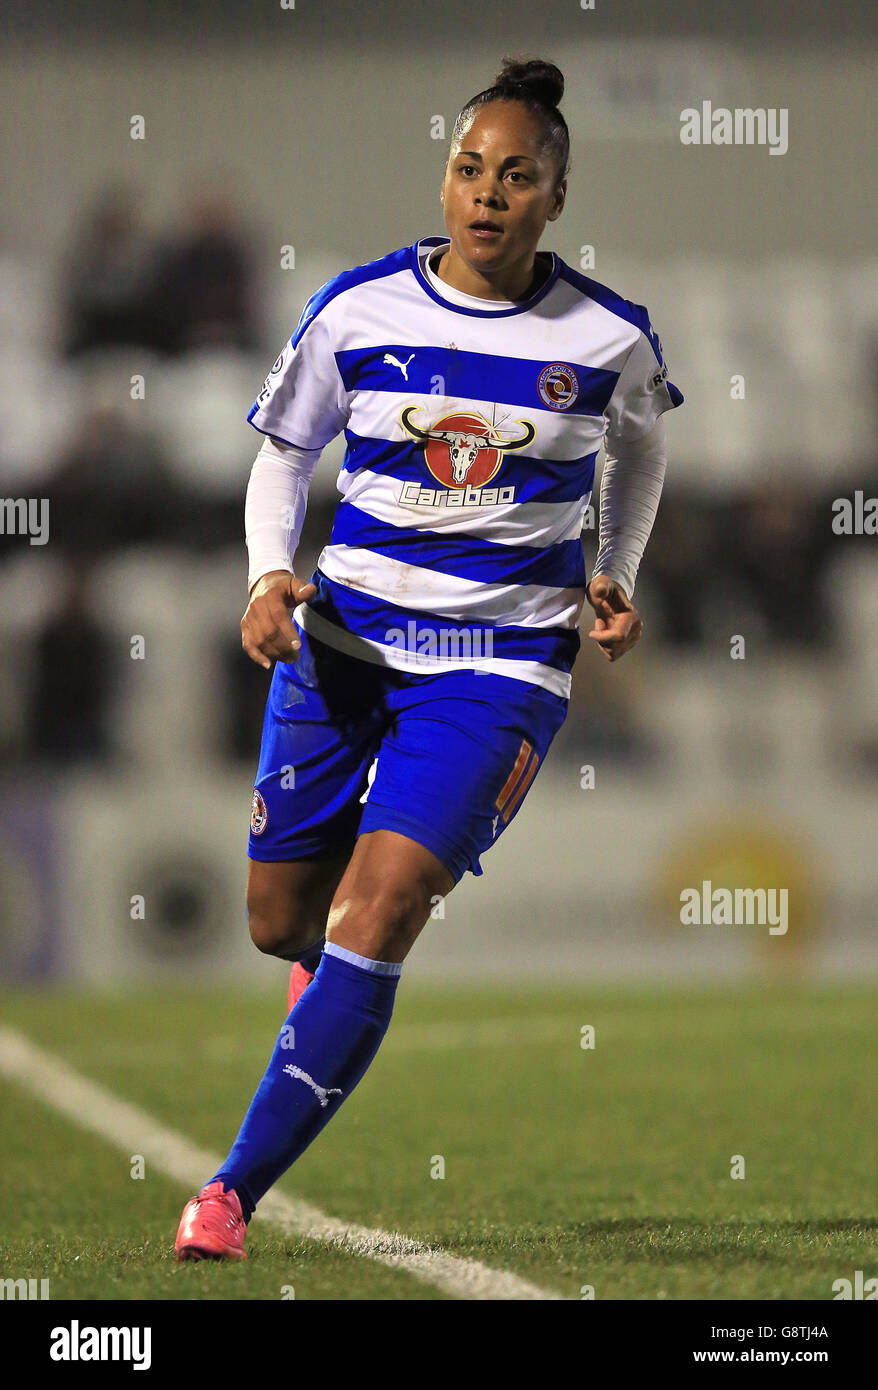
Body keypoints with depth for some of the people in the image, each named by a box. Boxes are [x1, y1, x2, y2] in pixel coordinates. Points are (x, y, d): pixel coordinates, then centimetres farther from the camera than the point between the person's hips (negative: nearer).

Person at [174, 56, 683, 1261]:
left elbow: (640, 443, 18)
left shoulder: (608, 339, -4)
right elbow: (282, 454, 8)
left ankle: (234, 1191, -11)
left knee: (370, 924, -17)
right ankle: (332, 970, 51)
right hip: (343, 634, 2)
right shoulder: (358, 310, -4)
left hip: (501, 660, -2)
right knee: (282, 920, 10)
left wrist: (617, 582, 7)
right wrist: (269, 577, -9)